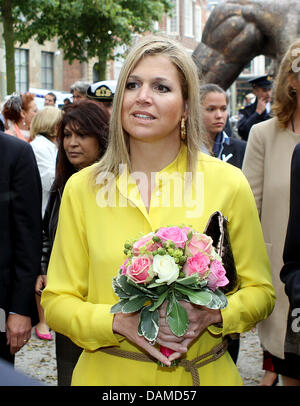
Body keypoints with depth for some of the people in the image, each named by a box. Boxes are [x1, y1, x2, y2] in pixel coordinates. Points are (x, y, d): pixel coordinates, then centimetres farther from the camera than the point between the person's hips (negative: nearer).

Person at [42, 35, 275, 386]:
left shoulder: (229, 183, -6)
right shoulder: (81, 187, -5)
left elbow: (259, 291, 2)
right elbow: (57, 301, -2)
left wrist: (213, 313, -18)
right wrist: (119, 322, -19)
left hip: (204, 374, 0)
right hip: (107, 374, 0)